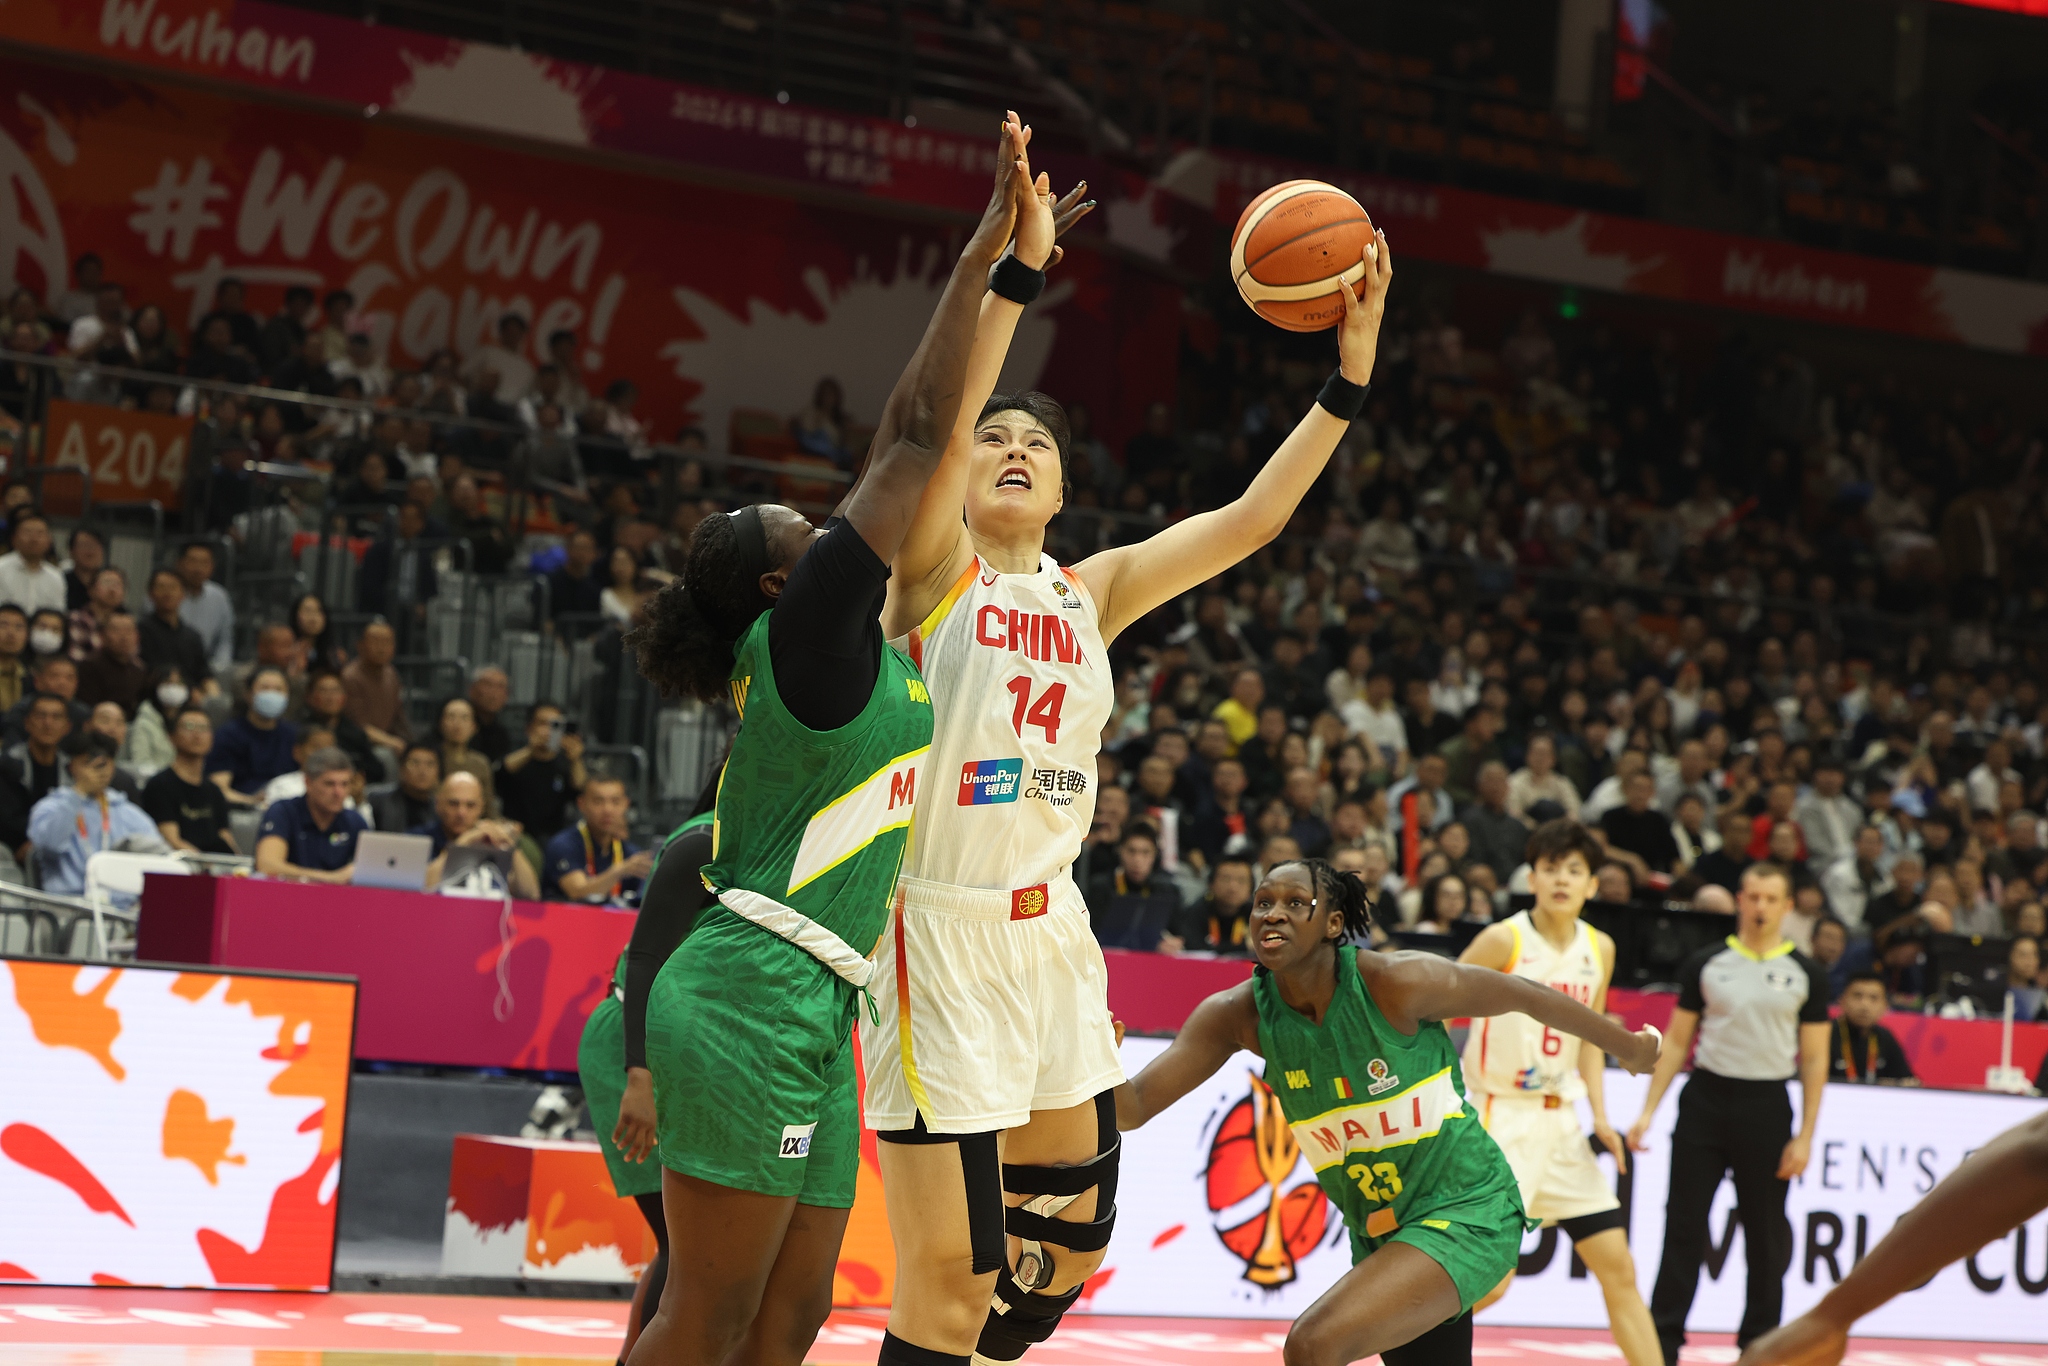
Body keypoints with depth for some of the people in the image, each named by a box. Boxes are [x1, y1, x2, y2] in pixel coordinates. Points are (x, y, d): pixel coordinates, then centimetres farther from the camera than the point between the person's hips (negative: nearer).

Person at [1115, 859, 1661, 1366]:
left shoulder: (1396, 983, -21)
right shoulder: (1239, 1014, -8)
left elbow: (1524, 994, -6)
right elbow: (1134, 1106, -11)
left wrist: (1628, 1047, 9)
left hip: (1466, 1211, -6)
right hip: (1378, 1235, 6)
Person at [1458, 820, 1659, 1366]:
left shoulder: (1599, 949, 5)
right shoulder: (1504, 940, -13)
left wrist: (1599, 1115, 5)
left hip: (1558, 1122, 6)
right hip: (1499, 1119, -6)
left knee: (1618, 1267, 5)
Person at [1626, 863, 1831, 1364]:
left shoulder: (1804, 974, 3)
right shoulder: (1707, 964, 5)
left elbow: (1814, 1060, 4)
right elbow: (1676, 1042, 8)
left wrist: (1805, 1136, -3)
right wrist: (1648, 1111, 0)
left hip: (1766, 1107, 0)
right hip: (1706, 1098, 0)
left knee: (1766, 1238, 4)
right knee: (1684, 1228, -1)